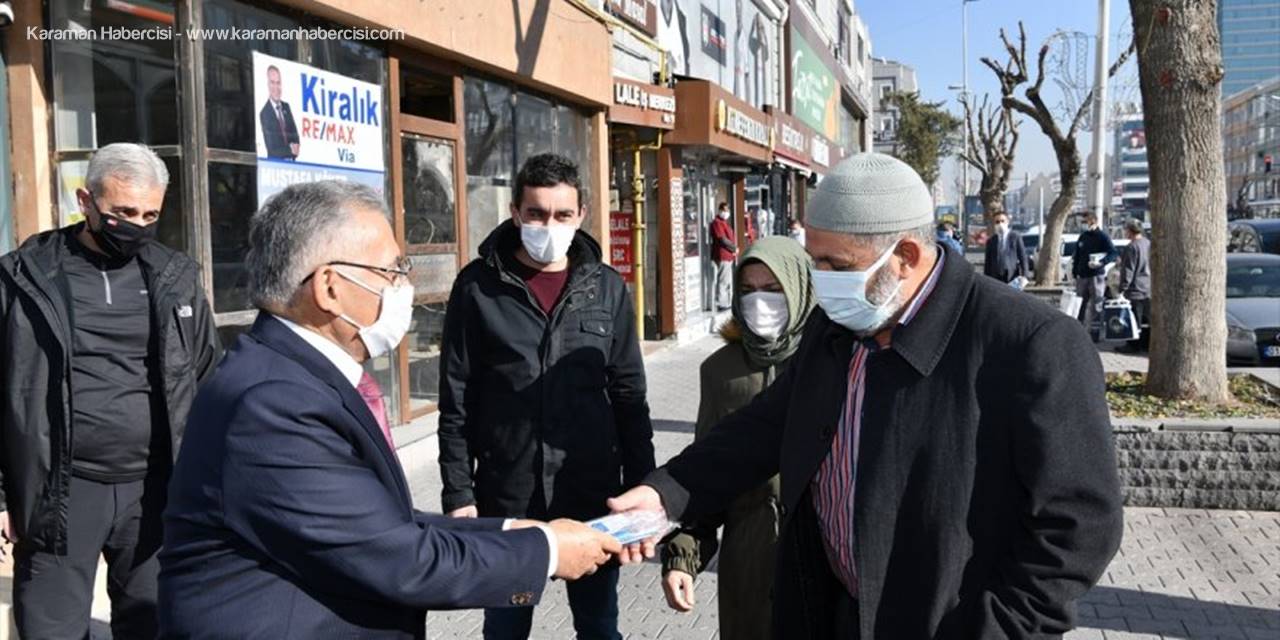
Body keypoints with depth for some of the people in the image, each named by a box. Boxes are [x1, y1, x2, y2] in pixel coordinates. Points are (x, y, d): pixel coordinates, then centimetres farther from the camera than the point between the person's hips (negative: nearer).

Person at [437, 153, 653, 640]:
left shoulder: (606, 287, 1)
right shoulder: (478, 286, -4)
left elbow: (629, 397, 5)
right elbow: (456, 403, -2)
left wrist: (641, 487, 3)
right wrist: (458, 493, -5)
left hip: (594, 494, 1)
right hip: (505, 496, -1)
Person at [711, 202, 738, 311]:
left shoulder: (725, 223, 20)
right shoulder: (717, 223, -11)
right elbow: (722, 239, -18)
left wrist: (734, 248, 5)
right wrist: (734, 248, -8)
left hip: (728, 256, 11)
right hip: (722, 256, -11)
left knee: (728, 281, 15)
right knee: (723, 281, -10)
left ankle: (727, 303, 22)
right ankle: (721, 304, -8)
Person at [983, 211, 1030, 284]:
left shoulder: (1015, 237, 3)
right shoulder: (991, 241, 13)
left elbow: (1023, 257, 1)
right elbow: (987, 262, 13)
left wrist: (1024, 275, -8)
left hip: (1012, 277, -3)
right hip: (995, 278, 3)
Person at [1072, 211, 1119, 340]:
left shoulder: (1102, 237, -6)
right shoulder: (1083, 237, 14)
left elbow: (1114, 254, -14)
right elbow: (1076, 256, 20)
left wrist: (1101, 262, -29)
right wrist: (1075, 272, 15)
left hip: (1096, 276, -6)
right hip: (1082, 276, 6)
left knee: (1096, 306, -3)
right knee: (1080, 305, 9)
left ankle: (1094, 332, 1)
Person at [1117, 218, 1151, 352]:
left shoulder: (1132, 247, -17)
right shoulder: (1149, 244, 8)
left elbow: (1128, 270, -18)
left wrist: (1123, 288, -14)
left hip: (1136, 289, -8)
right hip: (1149, 288, 9)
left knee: (1134, 319, -2)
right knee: (1147, 319, 14)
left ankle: (1134, 345, 2)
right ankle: (1147, 343, 21)